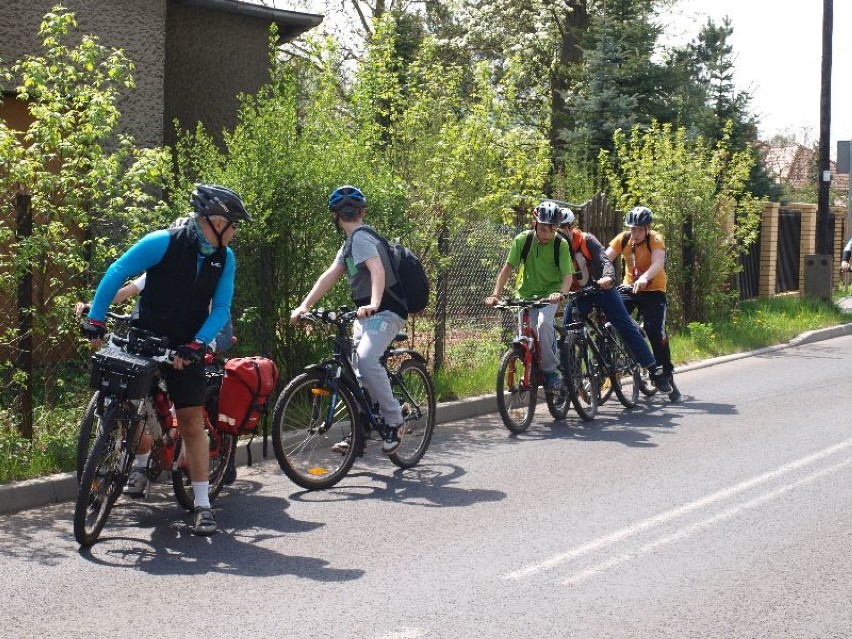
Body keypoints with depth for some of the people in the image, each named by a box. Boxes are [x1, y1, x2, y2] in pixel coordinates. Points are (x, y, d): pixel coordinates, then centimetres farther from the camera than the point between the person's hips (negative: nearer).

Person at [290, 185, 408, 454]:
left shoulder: (361, 237, -13)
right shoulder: (351, 242, 18)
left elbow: (378, 270, -29)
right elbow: (330, 276, 11)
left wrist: (373, 304, -45)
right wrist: (304, 306, 1)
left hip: (386, 311, -11)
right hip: (366, 313, 11)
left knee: (365, 358, -29)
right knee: (357, 370, 9)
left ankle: (394, 421, -19)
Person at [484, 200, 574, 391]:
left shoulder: (560, 244, -14)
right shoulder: (523, 239, -11)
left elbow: (568, 275, -20)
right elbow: (507, 268, -12)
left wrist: (561, 293, -41)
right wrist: (495, 294, -24)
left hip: (550, 293, -2)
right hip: (527, 294, 2)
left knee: (544, 323, -29)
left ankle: (550, 370, -16)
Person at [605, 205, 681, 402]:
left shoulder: (655, 240, -18)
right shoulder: (623, 239, -7)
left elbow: (658, 263, -36)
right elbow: (605, 258, -16)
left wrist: (644, 278, -56)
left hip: (653, 291, -4)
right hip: (629, 289, 4)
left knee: (655, 331, -17)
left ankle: (668, 376, -5)